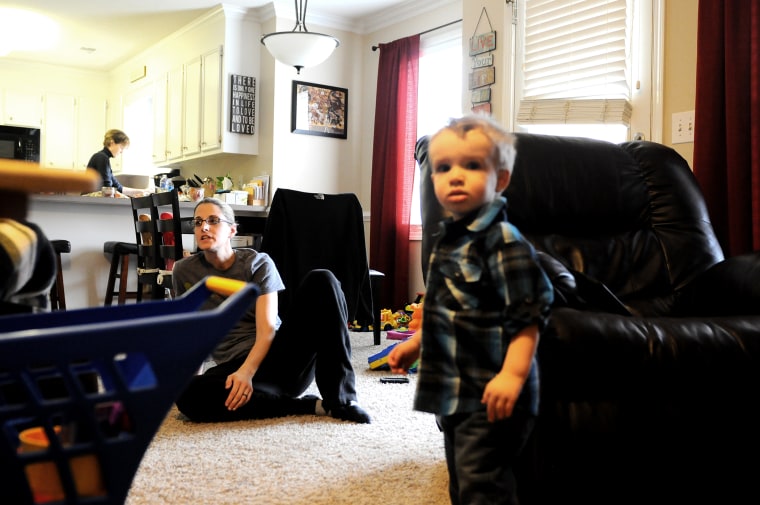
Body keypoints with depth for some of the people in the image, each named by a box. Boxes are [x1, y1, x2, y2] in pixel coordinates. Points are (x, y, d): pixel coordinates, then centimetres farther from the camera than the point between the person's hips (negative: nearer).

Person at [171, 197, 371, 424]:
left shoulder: (258, 263, -2)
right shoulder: (184, 271, 4)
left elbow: (267, 331, -12)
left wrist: (246, 372, -28)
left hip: (283, 357, 0)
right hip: (234, 367, 1)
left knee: (321, 280, -22)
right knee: (189, 396, -36)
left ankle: (341, 399, -24)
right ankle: (307, 405, -22)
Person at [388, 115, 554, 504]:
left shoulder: (503, 242, -18)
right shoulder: (450, 238, 11)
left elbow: (529, 312, -22)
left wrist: (514, 373, -30)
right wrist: (416, 342, 22)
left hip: (490, 395, -10)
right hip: (454, 391, 10)